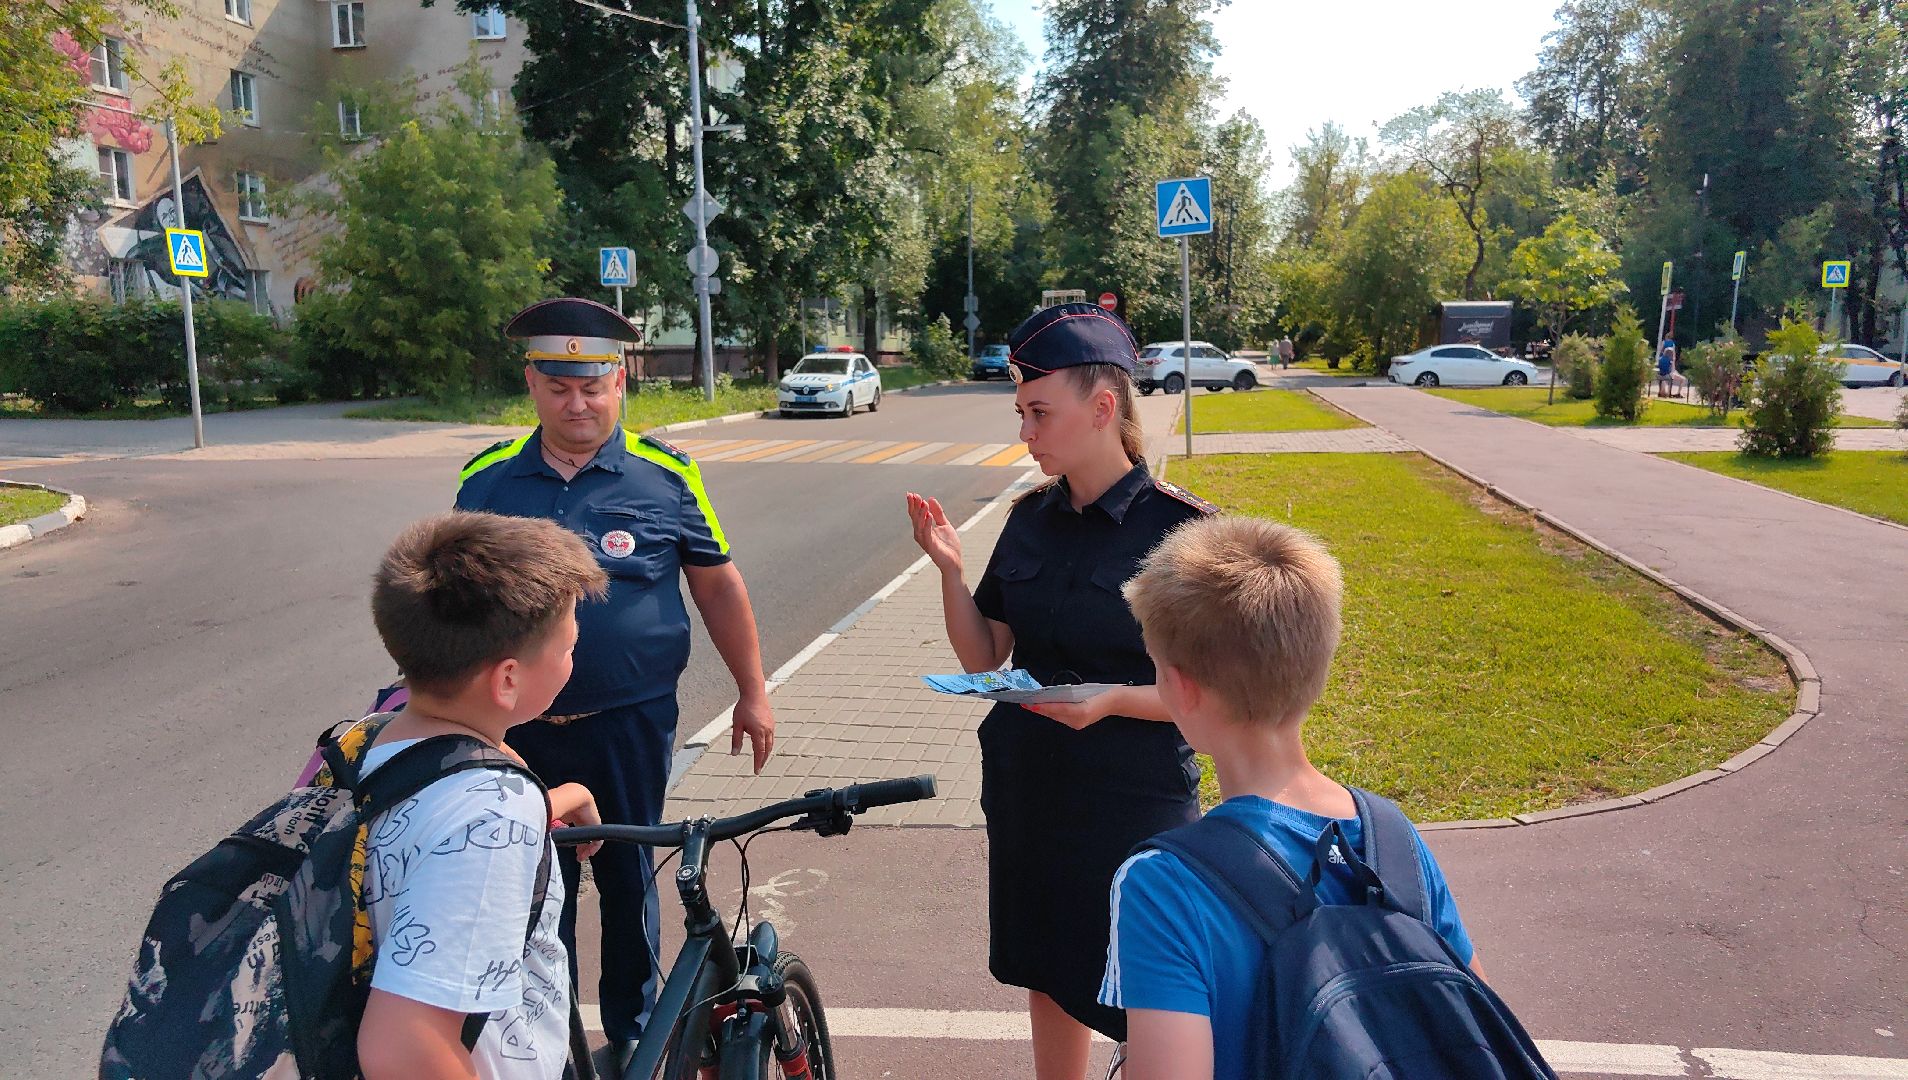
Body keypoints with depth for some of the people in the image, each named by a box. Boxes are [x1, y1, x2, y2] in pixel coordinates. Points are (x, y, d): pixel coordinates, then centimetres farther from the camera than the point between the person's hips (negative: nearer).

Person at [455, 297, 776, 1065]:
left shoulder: (665, 475, -5)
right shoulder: (488, 480, 1)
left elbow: (718, 585, 1)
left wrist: (752, 691, 3)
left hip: (630, 724, -1)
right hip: (518, 730, 2)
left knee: (627, 882, 13)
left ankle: (633, 1034, 33)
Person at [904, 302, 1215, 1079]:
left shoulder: (1180, 528, -14)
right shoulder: (1031, 518, 2)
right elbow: (983, 658, 4)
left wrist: (1114, 701, -26)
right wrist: (948, 569, -11)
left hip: (1136, 804, -5)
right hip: (1027, 794, 5)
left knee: (1142, 1012, 3)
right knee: (1048, 982, 19)